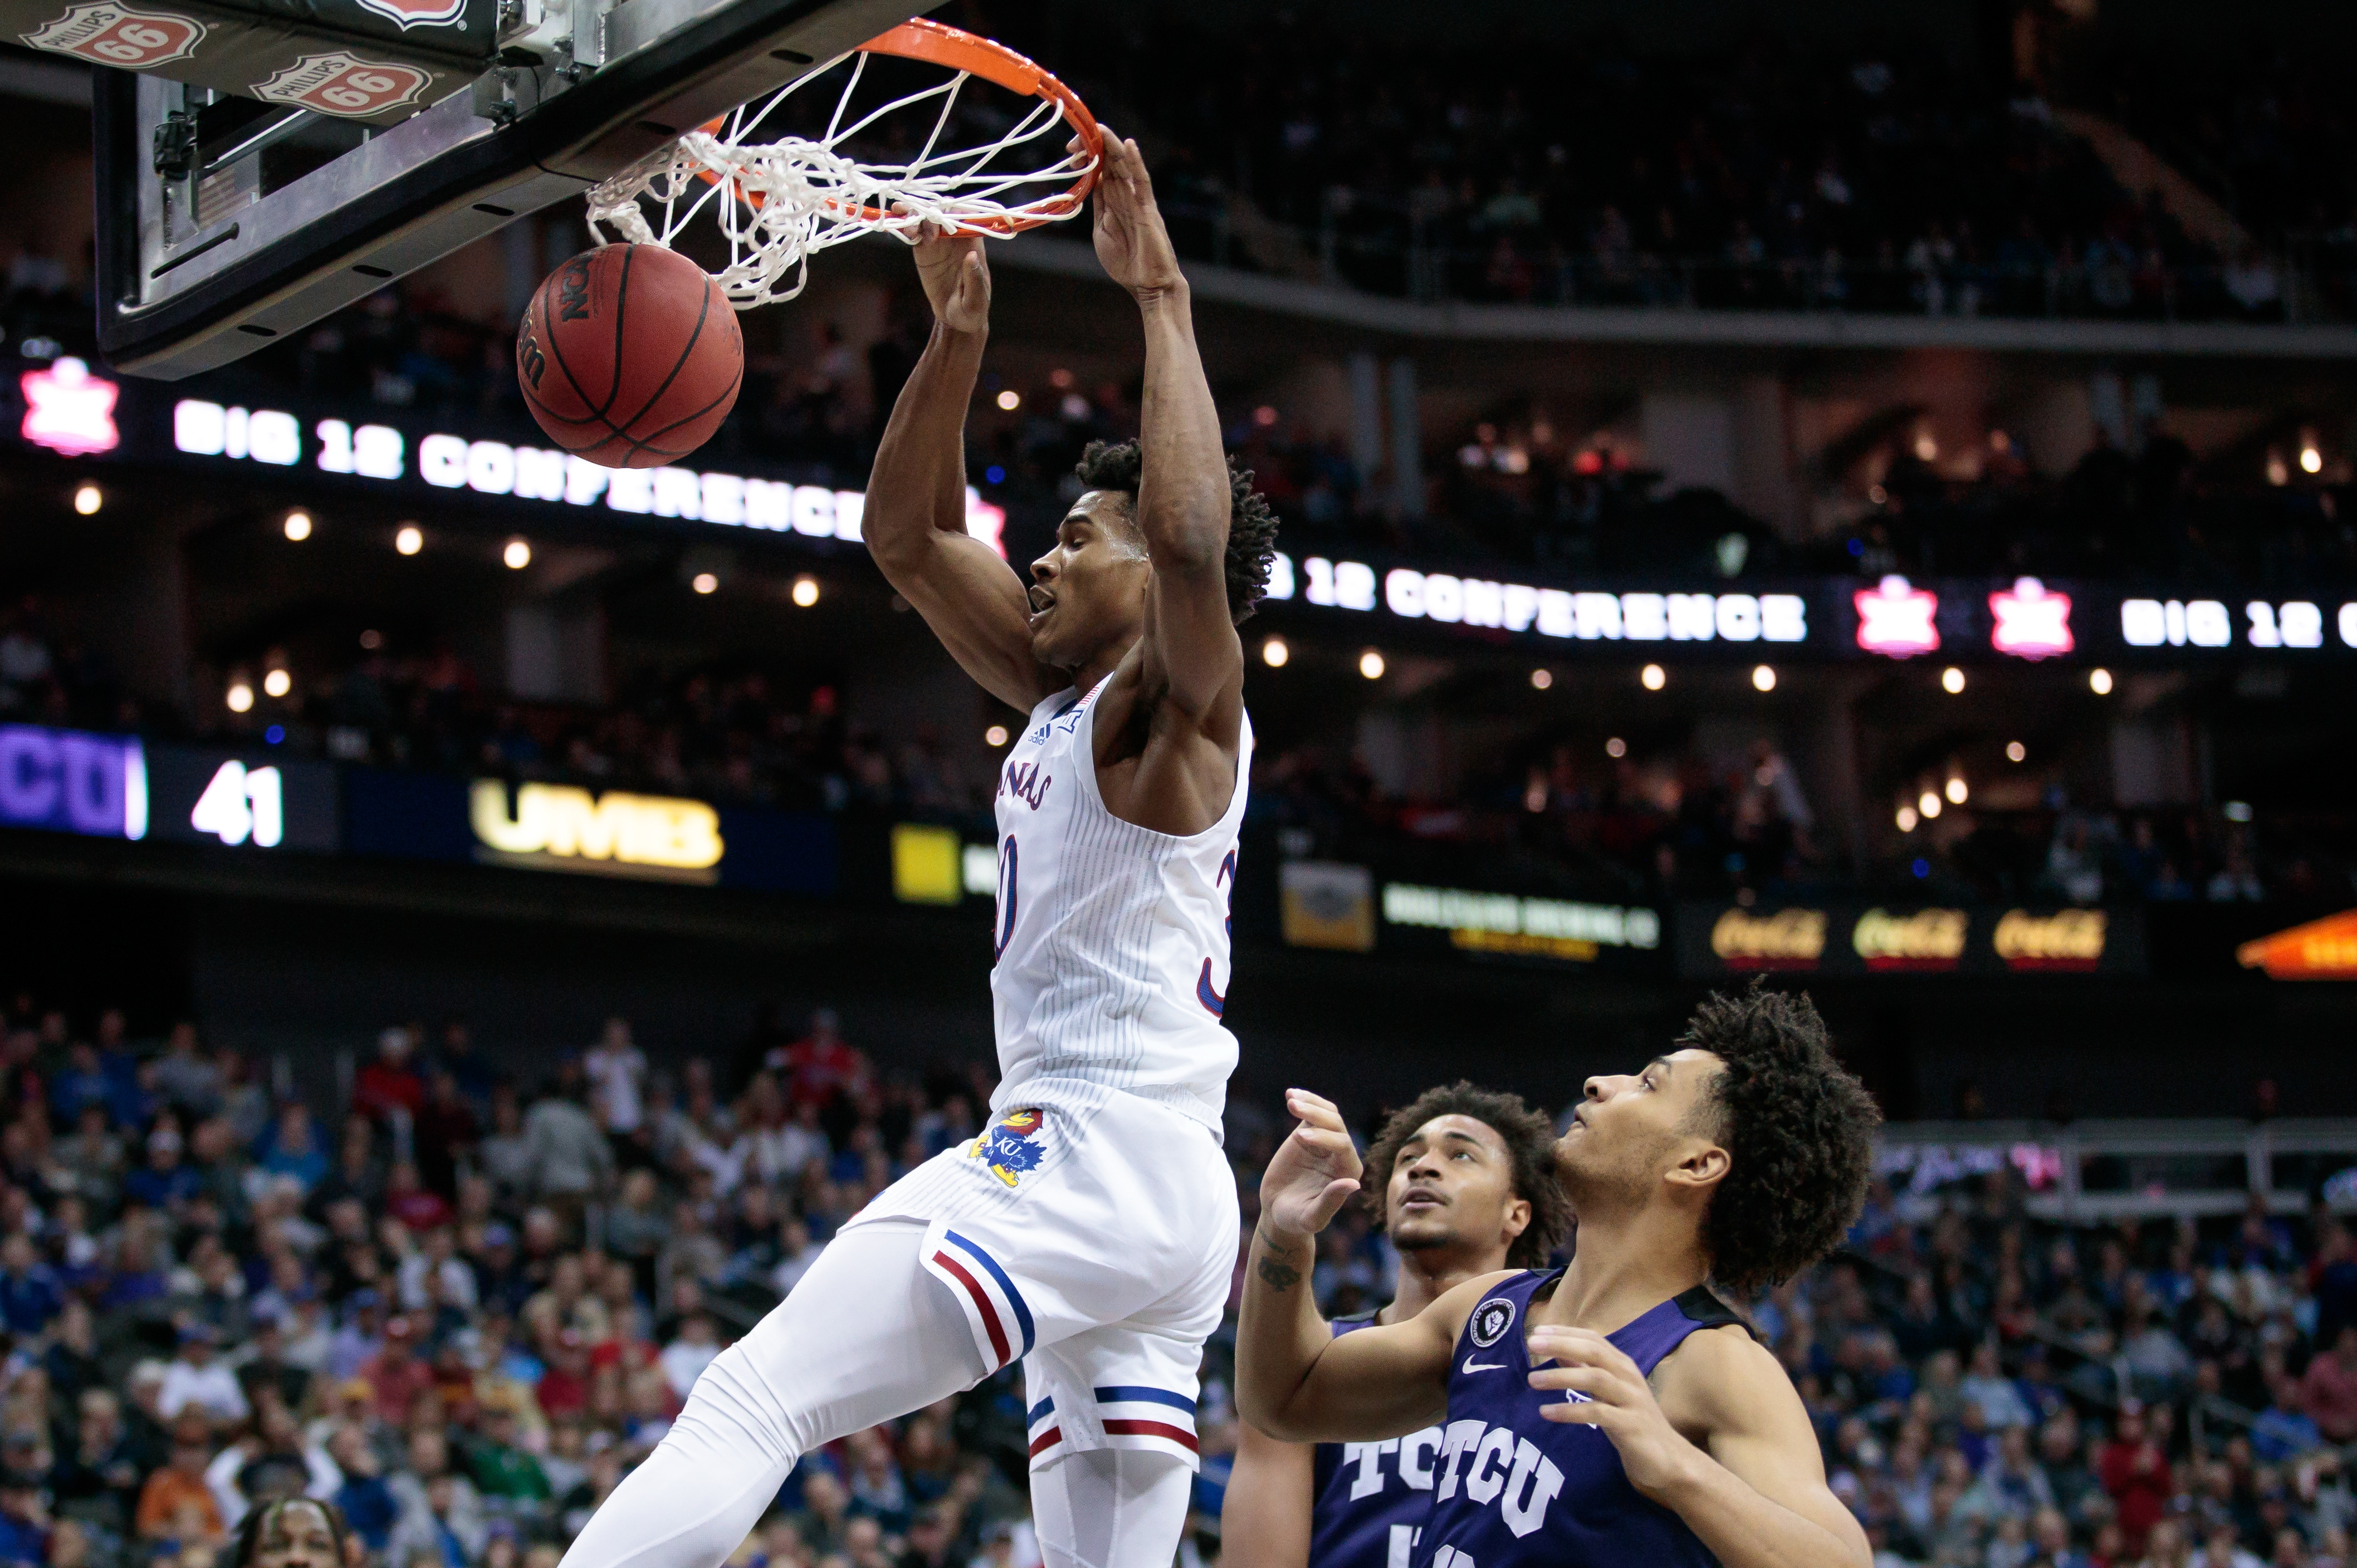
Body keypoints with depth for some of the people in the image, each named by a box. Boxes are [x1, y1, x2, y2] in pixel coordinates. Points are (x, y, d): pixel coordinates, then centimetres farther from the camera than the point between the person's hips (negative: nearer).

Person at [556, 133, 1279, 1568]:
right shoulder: (1062, 698, 20)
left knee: (751, 1402, -17)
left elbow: (1193, 539, -26)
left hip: (1092, 1156, -10)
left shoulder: (1175, 708, -4)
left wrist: (1164, 303, -19)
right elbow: (909, 538, 22)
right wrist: (959, 336, 11)